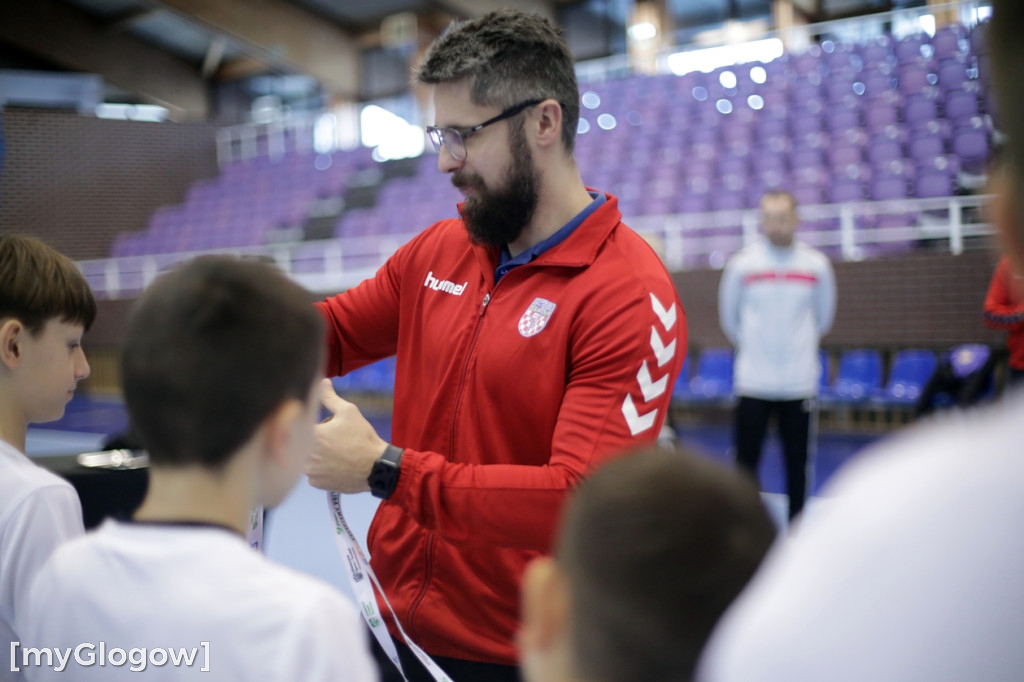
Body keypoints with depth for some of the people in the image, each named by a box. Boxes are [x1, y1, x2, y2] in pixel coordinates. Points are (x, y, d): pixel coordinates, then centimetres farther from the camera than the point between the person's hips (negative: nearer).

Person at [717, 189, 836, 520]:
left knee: (797, 463, 7)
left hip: (800, 382, 1)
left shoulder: (816, 265, 1)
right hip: (752, 381, -1)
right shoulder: (741, 264, -2)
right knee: (746, 461, 1)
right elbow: (729, 318, 12)